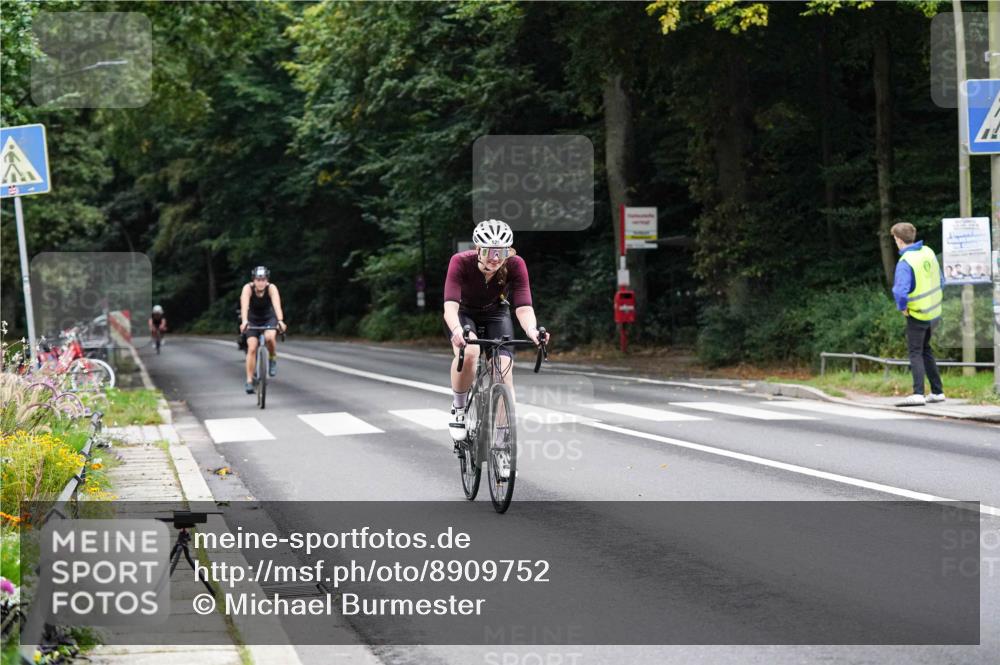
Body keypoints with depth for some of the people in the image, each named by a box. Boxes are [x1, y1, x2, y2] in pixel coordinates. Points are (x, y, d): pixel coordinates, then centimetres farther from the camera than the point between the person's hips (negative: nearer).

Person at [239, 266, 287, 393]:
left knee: (269, 337, -32)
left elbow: (277, 305, -40)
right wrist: (244, 321, -57)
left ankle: (272, 359, -3)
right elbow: (244, 305, -40)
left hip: (269, 318, -1)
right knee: (252, 348, -13)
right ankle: (249, 381, -3)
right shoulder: (248, 288, -26)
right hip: (253, 320, 1)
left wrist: (280, 321, -56)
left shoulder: (271, 288, -26)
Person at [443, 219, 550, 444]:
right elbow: (450, 304, -42)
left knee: (504, 369, -16)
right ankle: (458, 408, -12)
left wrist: (531, 330, -56)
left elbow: (523, 307, -35)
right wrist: (457, 330, -62)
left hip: (496, 314, 2)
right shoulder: (461, 262, -32)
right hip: (464, 313, -2)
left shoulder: (515, 265, -27)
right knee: (469, 351, -33)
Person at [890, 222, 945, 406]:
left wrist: (902, 307, -14)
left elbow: (900, 291, -32)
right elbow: (940, 280, 11)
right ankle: (937, 391, 21)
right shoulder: (928, 252, 1)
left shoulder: (905, 262, -23)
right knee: (925, 350, 19)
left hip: (917, 315, -7)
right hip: (935, 311, 7)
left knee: (915, 353, -1)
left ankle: (918, 394, -10)